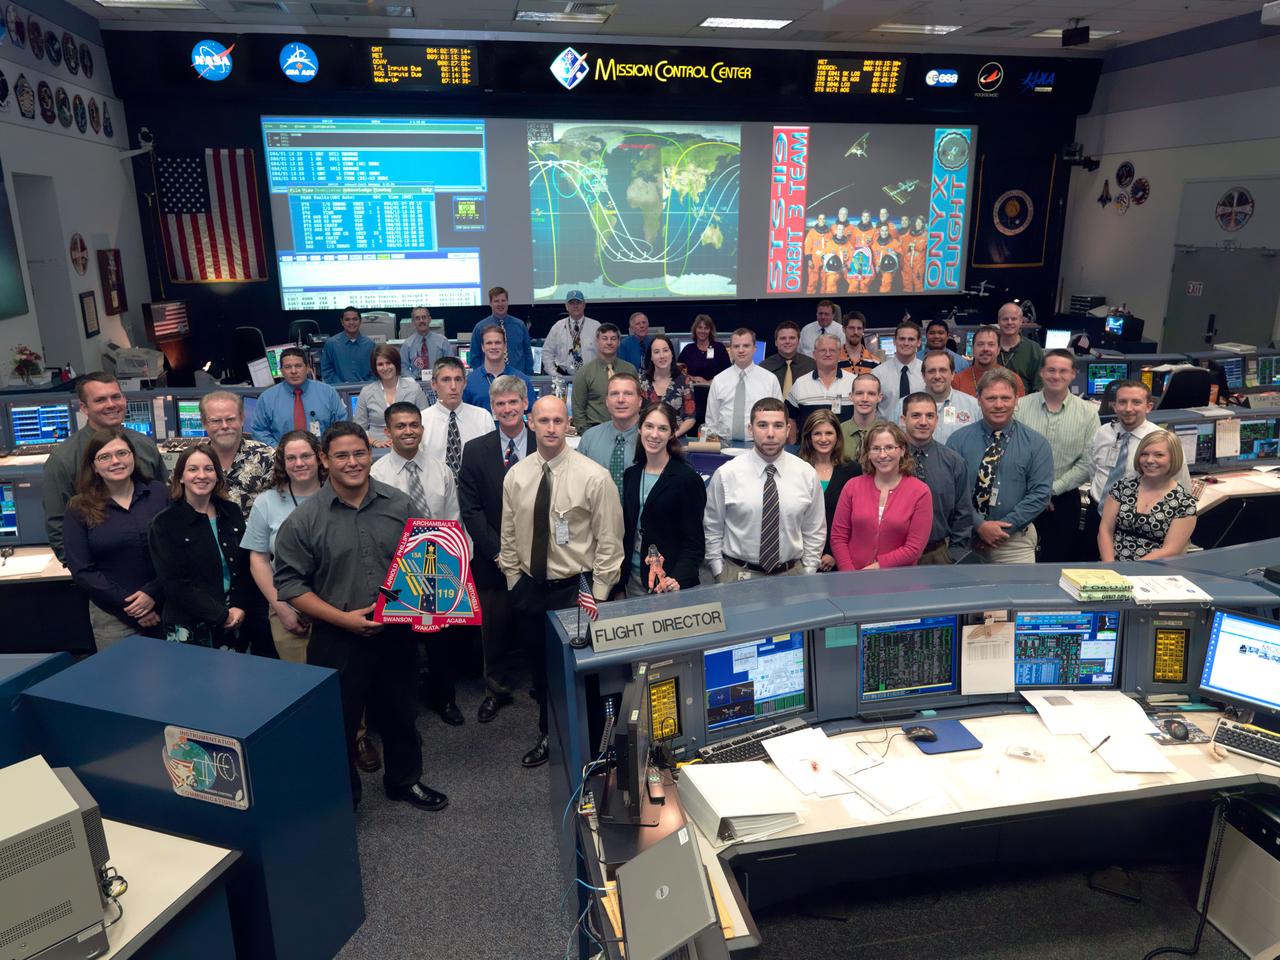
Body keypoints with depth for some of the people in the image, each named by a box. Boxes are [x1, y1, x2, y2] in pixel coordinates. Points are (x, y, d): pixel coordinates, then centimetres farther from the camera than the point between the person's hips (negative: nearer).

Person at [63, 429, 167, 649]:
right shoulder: (78, 509, 1)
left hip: (165, 605, 1)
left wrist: (153, 593, -13)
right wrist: (130, 608, -9)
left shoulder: (158, 493, 3)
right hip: (113, 618, -1)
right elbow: (82, 571, -2)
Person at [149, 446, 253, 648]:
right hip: (188, 628, -3)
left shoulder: (232, 513, 5)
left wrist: (239, 607, -7)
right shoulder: (165, 523, -7)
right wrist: (221, 615, -14)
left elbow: (246, 567, 8)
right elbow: (173, 583, -12)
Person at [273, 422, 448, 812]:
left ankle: (404, 780, 43)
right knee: (340, 722, 12)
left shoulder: (399, 505, -1)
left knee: (400, 714, 20)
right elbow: (290, 584, -7)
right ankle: (342, 797, 35)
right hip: (338, 641, -2)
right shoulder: (304, 520, -8)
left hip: (398, 634, 3)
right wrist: (344, 618, -15)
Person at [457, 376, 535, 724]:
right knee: (495, 628, 11)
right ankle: (497, 689, 31)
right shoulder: (475, 451, 2)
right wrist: (498, 551, -9)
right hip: (494, 559, 1)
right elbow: (470, 510, -1)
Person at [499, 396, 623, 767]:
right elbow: (509, 537, 9)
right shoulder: (515, 476, 0)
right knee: (540, 669, 18)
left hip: (576, 589, -4)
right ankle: (548, 737, 40)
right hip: (529, 589, 4)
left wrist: (597, 597, -10)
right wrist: (514, 582, 8)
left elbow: (609, 542, -10)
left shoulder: (594, 476, -13)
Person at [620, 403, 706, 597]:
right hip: (632, 580, 5)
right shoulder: (630, 475, 6)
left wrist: (678, 579, -25)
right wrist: (619, 574, 10)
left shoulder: (688, 479, -11)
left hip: (668, 582, -5)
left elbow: (694, 542, -13)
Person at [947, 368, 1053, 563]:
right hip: (965, 539, 0)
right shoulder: (958, 440, -1)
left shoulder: (1037, 444, 1)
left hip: (1015, 542, 0)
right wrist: (979, 525, -16)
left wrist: (1003, 527, -14)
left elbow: (1040, 494, -6)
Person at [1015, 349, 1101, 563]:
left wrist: (1052, 489, -8)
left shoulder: (1088, 413, 0)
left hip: (1063, 500, 0)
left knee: (1057, 561, 7)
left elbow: (1087, 464, -3)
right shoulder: (1020, 407, -1)